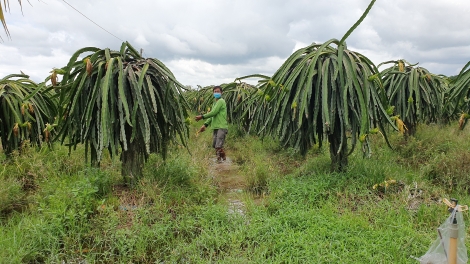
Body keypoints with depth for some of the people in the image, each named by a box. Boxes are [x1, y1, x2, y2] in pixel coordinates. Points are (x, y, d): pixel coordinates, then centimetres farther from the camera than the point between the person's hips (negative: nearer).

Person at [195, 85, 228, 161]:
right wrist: (205, 125, 12)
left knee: (218, 146, -13)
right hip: (215, 127, 9)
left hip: (222, 127, -9)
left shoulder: (221, 101, -8)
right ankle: (222, 157, 28)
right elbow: (212, 115, 21)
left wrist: (202, 117, -10)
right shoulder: (215, 103, 21)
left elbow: (213, 113, -14)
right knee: (214, 145, 13)